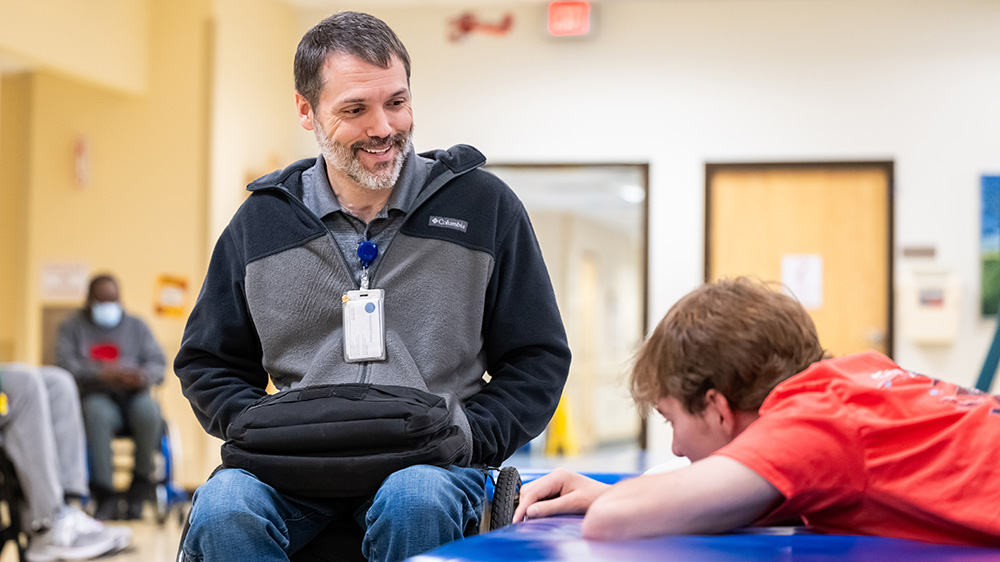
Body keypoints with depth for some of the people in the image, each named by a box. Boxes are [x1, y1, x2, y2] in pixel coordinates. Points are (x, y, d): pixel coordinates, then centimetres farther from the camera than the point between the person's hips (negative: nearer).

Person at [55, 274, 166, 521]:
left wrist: (142, 376, -17)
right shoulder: (73, 327, 15)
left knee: (148, 412, -35)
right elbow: (66, 363, -3)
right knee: (98, 414, -38)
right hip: (96, 396, -1)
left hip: (134, 395, 2)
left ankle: (139, 491, -21)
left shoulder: (136, 326, 21)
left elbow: (158, 362, 8)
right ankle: (105, 498, -37)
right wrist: (102, 374, -21)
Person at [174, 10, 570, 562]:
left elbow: (538, 357, 10)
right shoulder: (261, 221, 11)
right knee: (221, 510, -31)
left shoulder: (483, 206, 7)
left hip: (431, 461, -1)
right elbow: (209, 363, 19)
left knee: (414, 501, -37)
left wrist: (466, 439, -6)